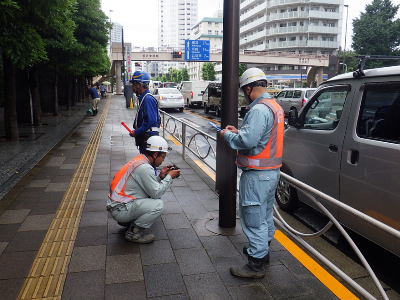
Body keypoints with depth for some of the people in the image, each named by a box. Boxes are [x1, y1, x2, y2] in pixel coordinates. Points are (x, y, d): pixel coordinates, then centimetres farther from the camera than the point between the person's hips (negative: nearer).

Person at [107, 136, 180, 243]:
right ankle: (133, 232, -6)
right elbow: (156, 193, -18)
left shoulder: (139, 160, 9)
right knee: (158, 204, -18)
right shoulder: (144, 168, -21)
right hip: (120, 210, -10)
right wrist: (169, 177, -8)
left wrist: (160, 177, 2)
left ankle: (127, 220, 17)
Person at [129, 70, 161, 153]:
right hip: (145, 136, 10)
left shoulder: (148, 99, -18)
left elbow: (151, 121, -26)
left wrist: (137, 132, -19)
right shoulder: (143, 98, 14)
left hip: (148, 137, -10)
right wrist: (136, 131, 11)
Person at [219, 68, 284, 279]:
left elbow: (247, 141, -29)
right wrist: (237, 131, 13)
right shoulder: (275, 107, 11)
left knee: (254, 217, -1)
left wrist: (227, 135, -12)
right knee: (265, 213, 23)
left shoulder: (259, 109, -22)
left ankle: (256, 265, 10)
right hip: (272, 170, 11)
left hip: (257, 174, -11)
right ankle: (263, 248, 41)